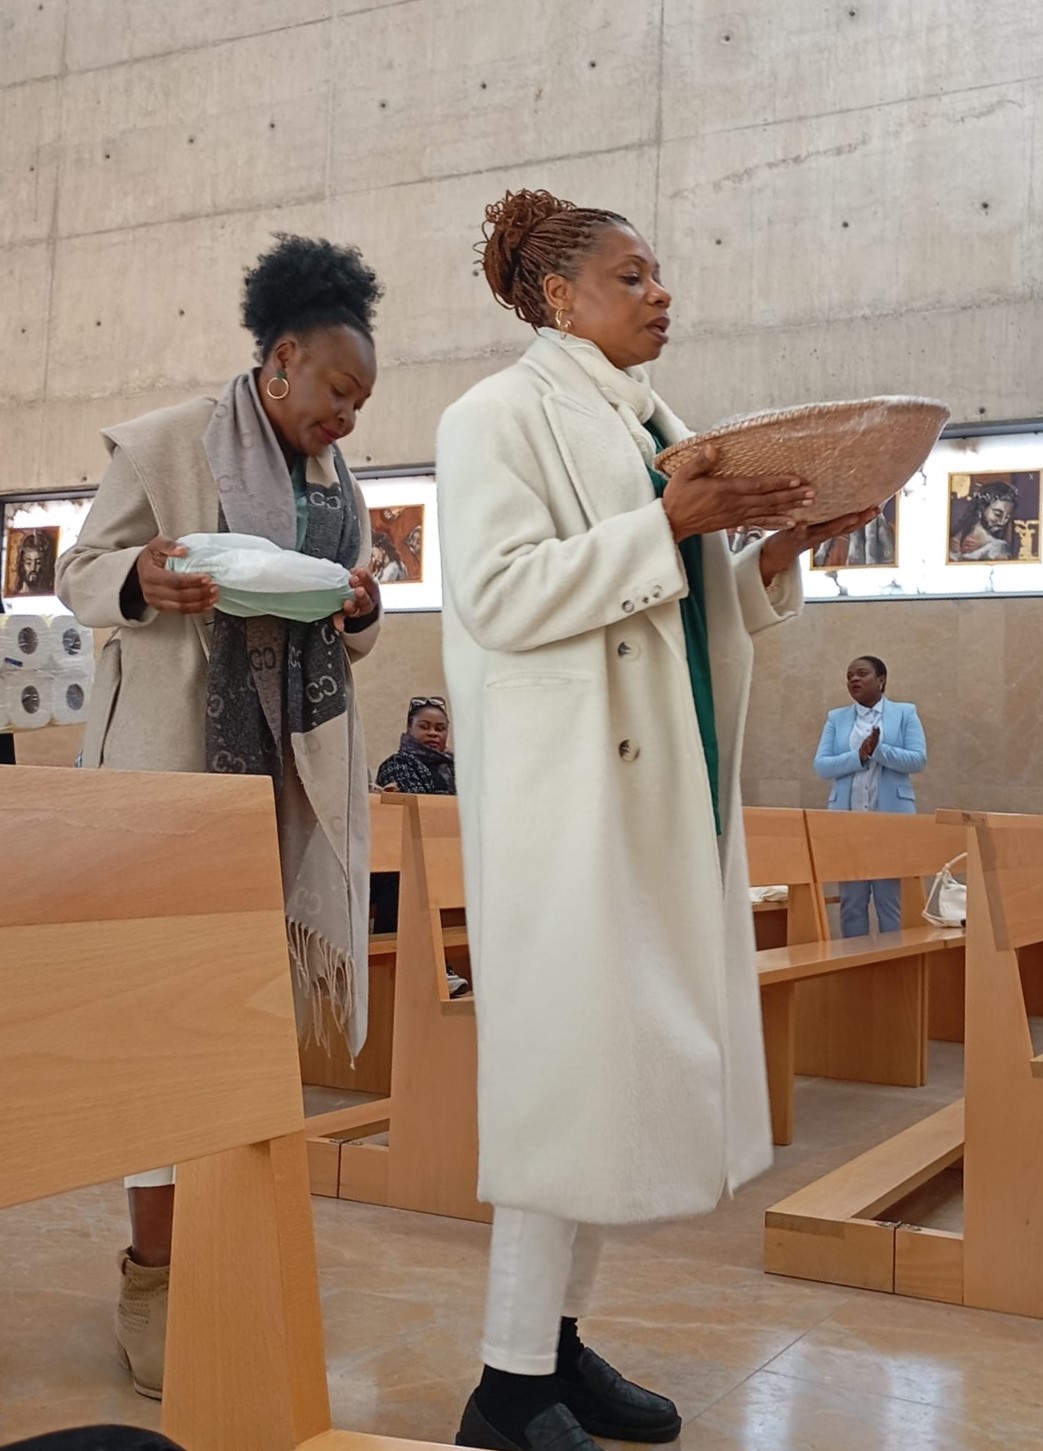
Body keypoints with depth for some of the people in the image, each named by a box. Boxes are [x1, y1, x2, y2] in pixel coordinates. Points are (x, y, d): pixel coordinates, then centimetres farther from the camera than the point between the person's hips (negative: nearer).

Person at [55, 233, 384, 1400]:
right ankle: (153, 1271, 3)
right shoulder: (163, 442, -2)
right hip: (176, 756, -5)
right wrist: (141, 582, -21)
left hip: (291, 769, 5)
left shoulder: (341, 484, 14)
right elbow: (80, 573, 0)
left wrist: (360, 613, -4)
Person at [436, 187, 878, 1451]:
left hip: (666, 778, 8)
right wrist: (669, 524, -19)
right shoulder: (500, 416, -3)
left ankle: (558, 1335, 22)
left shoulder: (658, 425, 19)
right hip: (568, 780, -8)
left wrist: (777, 550, 4)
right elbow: (496, 595, -16)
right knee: (573, 1054, -7)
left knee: (631, 1053, 9)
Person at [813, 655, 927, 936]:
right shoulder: (836, 718, 12)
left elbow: (918, 759, -4)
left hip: (891, 818, -2)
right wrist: (859, 756, -14)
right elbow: (821, 765, 1)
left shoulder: (905, 713, 7)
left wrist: (878, 750, -17)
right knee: (852, 899, 2)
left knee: (892, 899, 0)